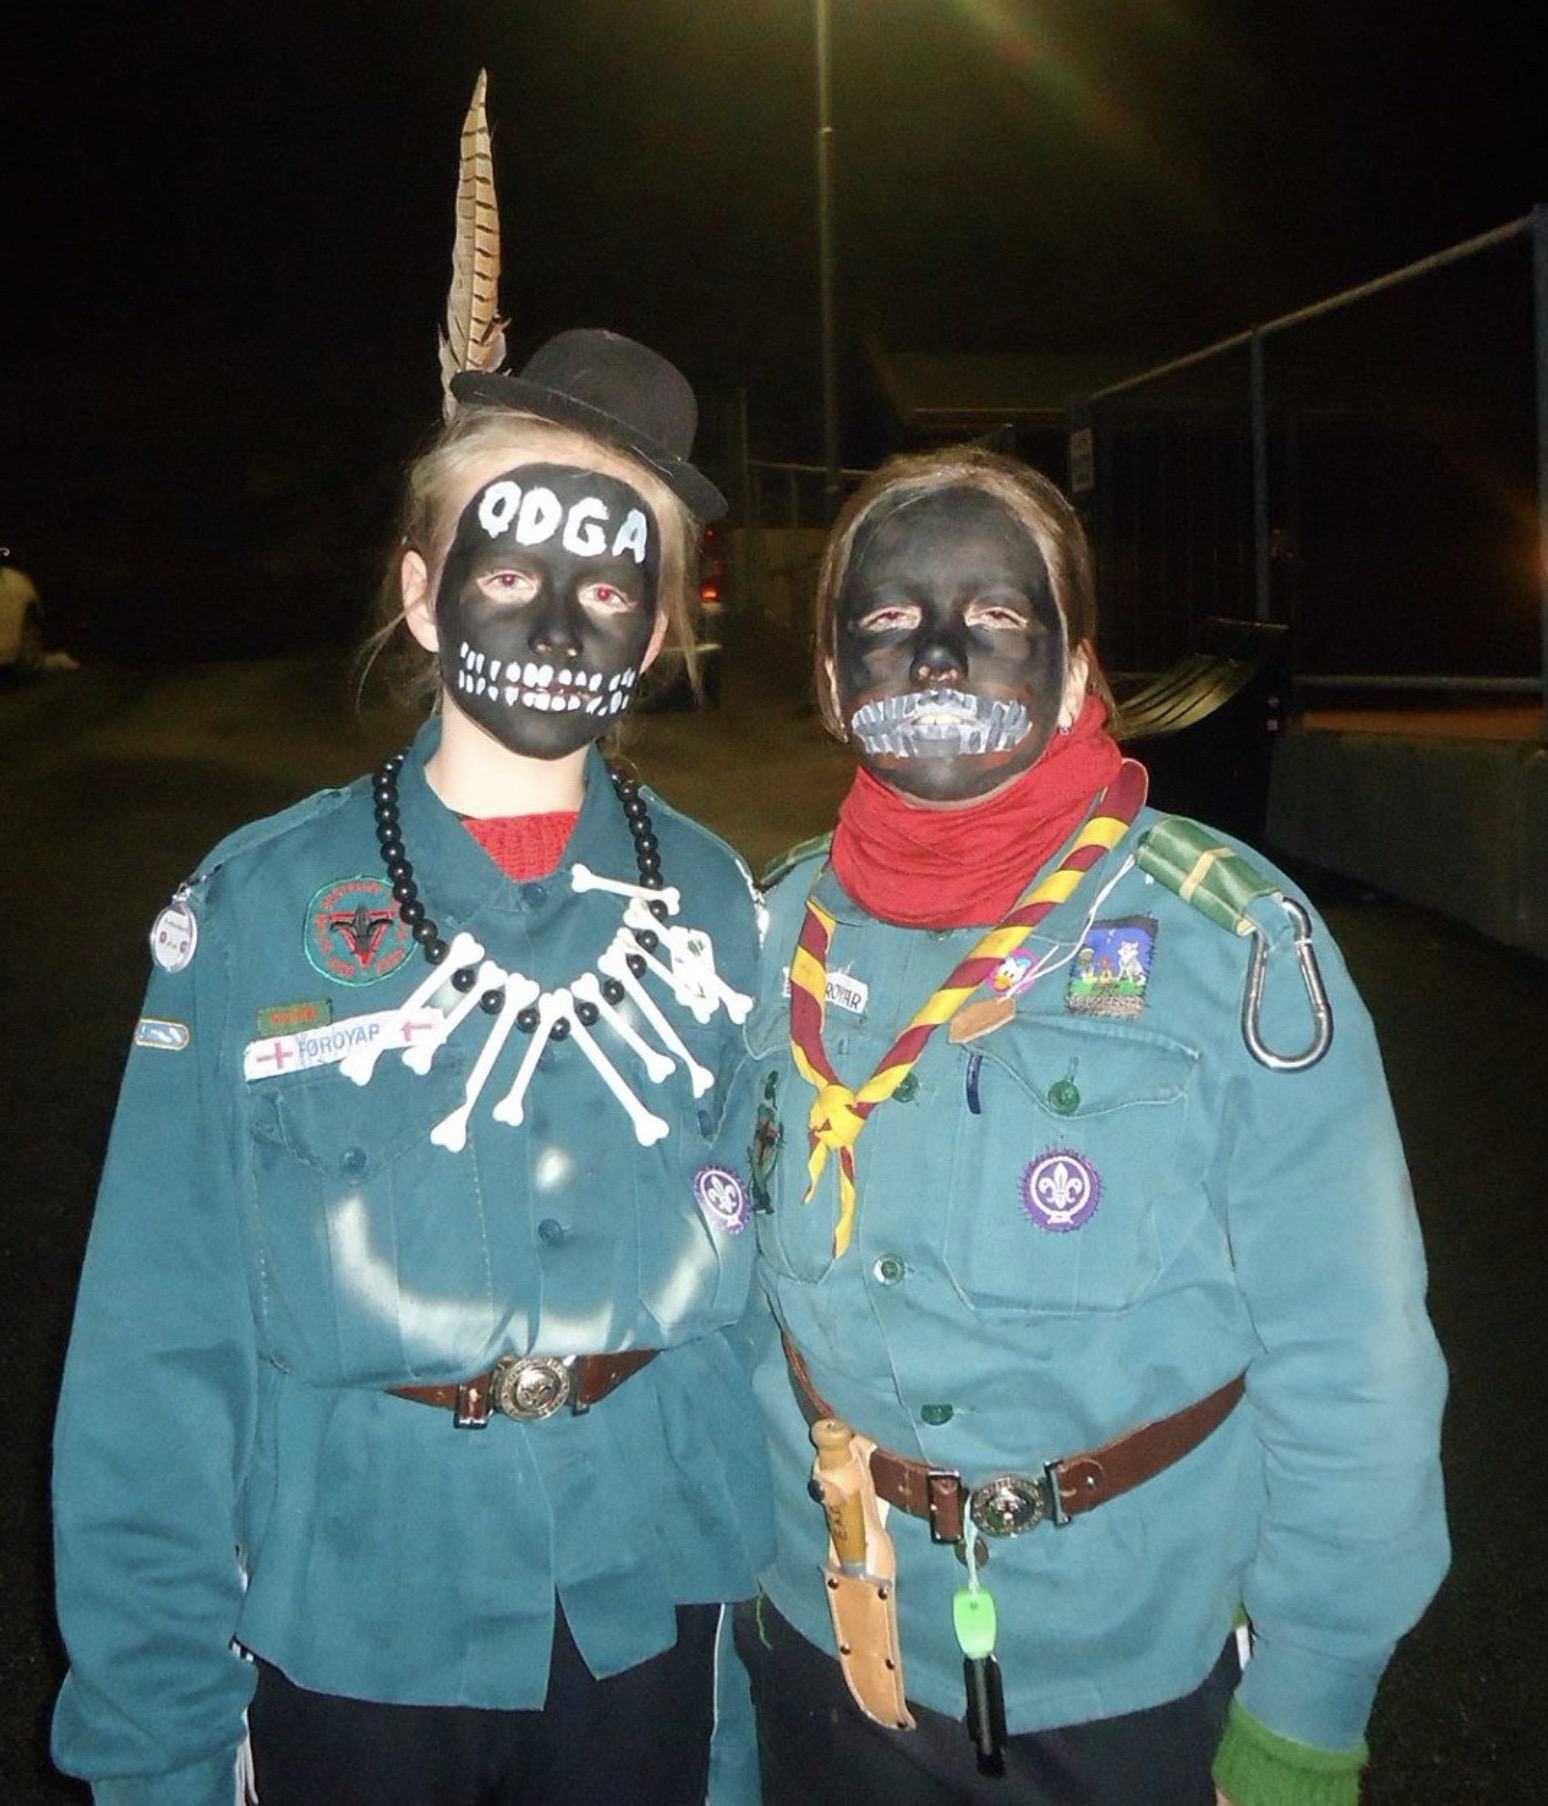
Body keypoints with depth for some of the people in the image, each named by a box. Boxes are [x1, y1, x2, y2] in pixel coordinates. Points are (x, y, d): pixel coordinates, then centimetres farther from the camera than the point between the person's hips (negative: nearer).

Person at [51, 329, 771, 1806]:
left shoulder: (707, 901, -2)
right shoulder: (255, 910, -10)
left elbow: (757, 1267, 4)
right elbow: (163, 1347, -9)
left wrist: (769, 1576, 2)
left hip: (649, 1612, 2)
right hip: (353, 1627, -1)